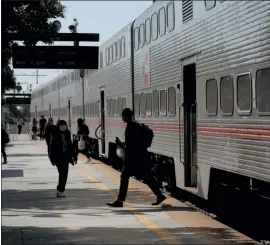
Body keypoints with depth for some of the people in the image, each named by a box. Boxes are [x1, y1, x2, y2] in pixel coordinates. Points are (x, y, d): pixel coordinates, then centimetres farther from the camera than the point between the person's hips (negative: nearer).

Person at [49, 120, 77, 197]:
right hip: (58, 157, -5)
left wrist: (74, 157, 13)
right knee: (62, 173, -10)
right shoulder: (55, 135, -6)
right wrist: (53, 159, -10)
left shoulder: (67, 134, 8)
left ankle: (61, 190, 16)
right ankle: (60, 190, -2)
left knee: (64, 174, 6)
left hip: (66, 156, 5)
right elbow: (52, 147, -6)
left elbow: (70, 145, 15)